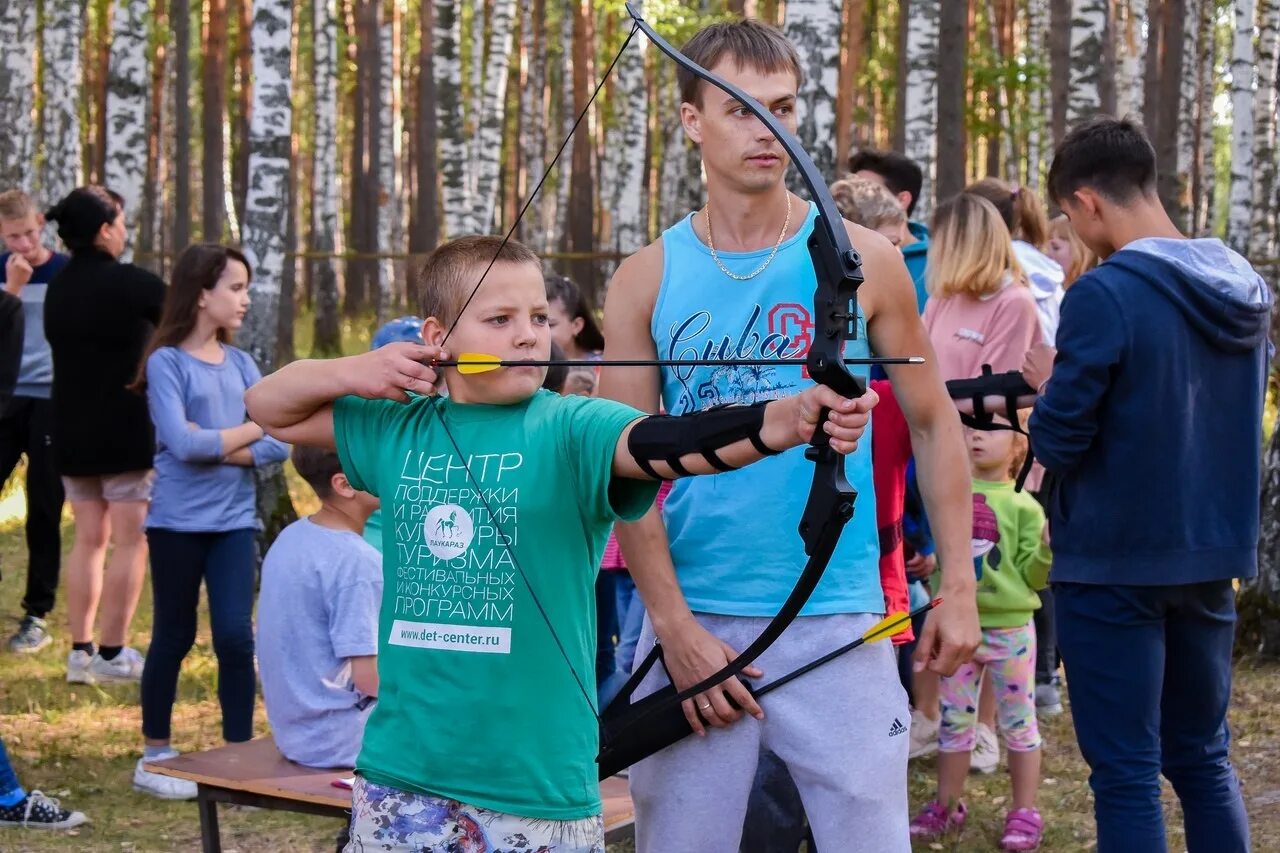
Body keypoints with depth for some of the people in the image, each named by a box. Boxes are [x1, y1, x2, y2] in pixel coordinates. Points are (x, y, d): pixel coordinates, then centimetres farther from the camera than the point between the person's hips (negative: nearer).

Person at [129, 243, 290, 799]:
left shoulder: (240, 364, 7)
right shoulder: (166, 362, -7)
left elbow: (279, 446, -1)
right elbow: (181, 443, -18)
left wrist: (212, 445, -13)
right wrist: (251, 430, -7)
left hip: (233, 521, 3)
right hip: (178, 521, -3)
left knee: (235, 636, -3)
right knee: (174, 638, 7)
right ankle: (154, 756, 21)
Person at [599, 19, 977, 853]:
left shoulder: (861, 260, 2)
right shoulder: (647, 281, 3)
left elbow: (934, 422, 7)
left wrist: (958, 586, 1)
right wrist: (673, 626, -7)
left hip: (838, 622, -1)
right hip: (696, 622, 1)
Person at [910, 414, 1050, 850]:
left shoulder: (1023, 506, -4)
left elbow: (1033, 575, -5)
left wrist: (1049, 548, -22)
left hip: (1009, 628, -3)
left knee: (1018, 722, 6)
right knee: (954, 720, 12)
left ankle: (1024, 813, 15)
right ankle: (947, 805, 25)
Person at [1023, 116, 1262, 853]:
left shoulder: (1104, 295, -18)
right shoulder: (1246, 292, 5)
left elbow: (1057, 444, -17)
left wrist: (1050, 383, 5)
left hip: (1114, 563, -7)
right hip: (1212, 555, 7)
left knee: (1126, 774, 0)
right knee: (1204, 758, 17)